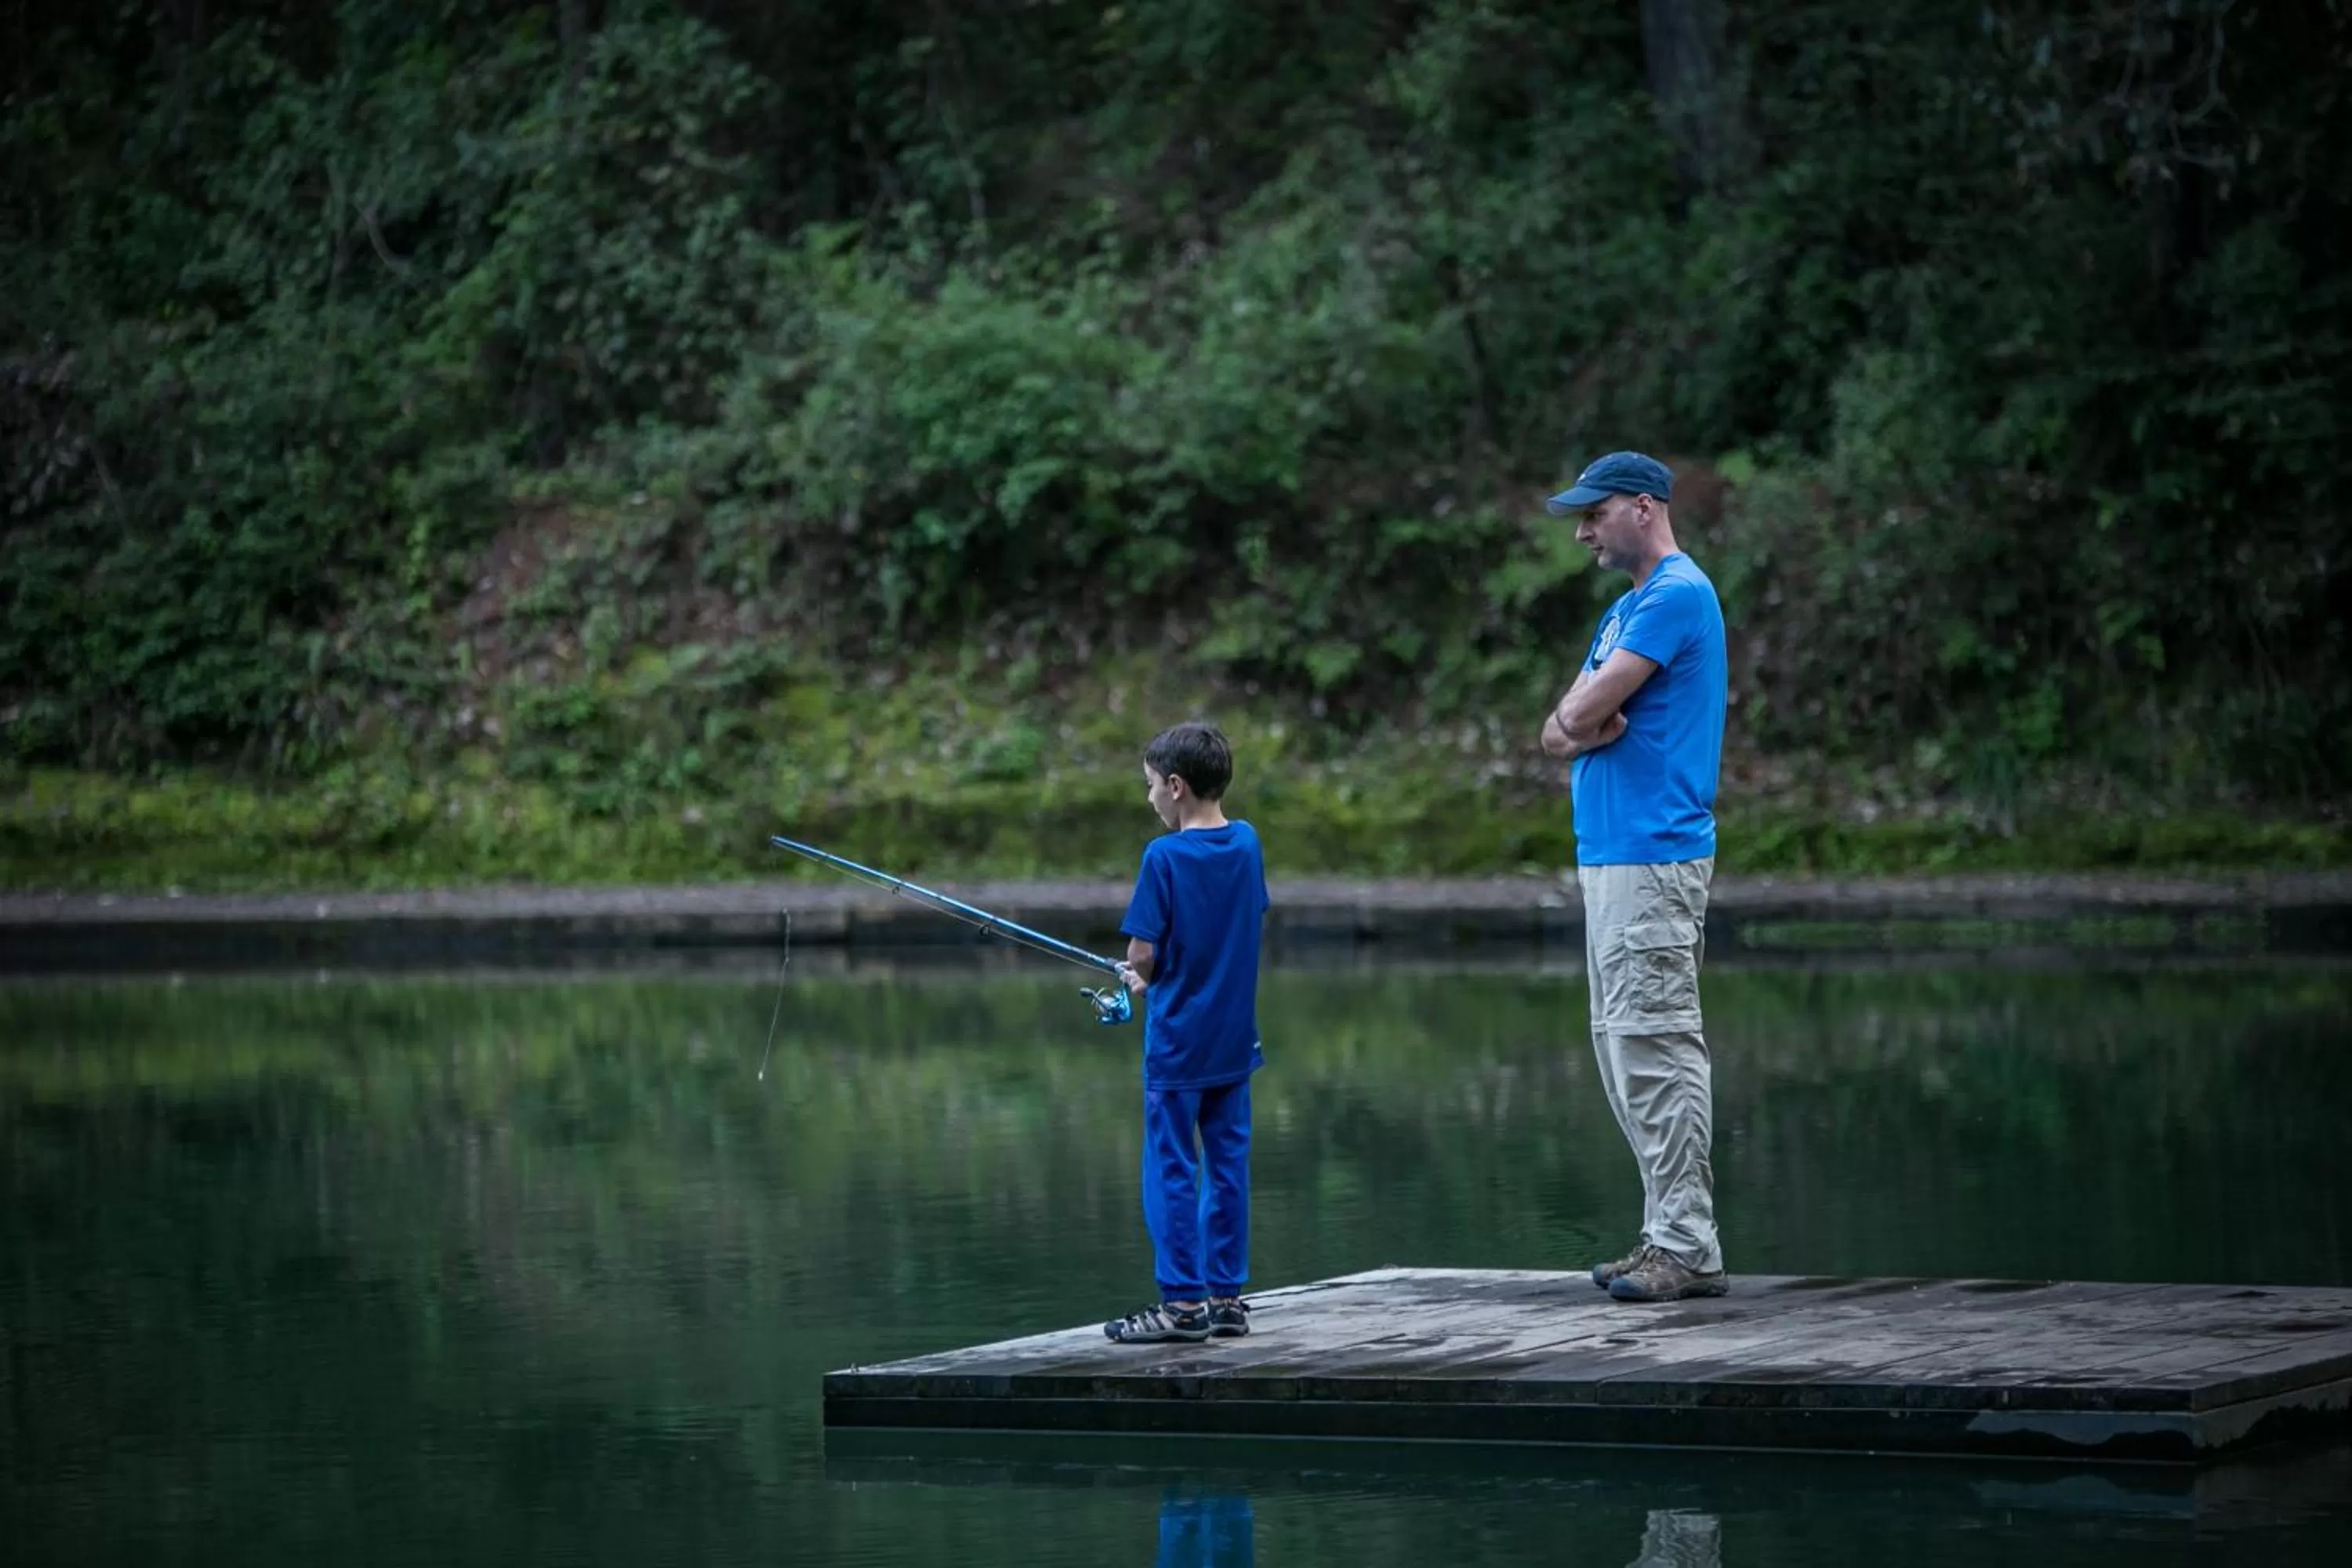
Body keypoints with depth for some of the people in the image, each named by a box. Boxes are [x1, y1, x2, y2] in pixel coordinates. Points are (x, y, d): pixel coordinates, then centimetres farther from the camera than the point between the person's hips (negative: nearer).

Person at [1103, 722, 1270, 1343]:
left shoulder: (1165, 856, -16)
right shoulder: (1247, 843, 2)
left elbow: (1143, 954, -16)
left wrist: (1142, 977, 9)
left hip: (1177, 1041, -6)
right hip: (1235, 1037, 6)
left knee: (1171, 1170, 1)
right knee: (1228, 1164, 10)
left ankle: (1183, 1302, 2)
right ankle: (1226, 1297, 13)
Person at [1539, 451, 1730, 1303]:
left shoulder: (1678, 595, -12)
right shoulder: (1624, 609, 21)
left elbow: (1583, 712, -17)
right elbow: (1560, 729, 15)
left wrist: (1583, 716, 5)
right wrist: (1587, 725, -6)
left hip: (1653, 856, -10)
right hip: (1608, 851, 10)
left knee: (1655, 1049, -11)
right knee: (1625, 1049, 11)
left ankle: (1687, 1248, -10)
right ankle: (1672, 1238, 14)